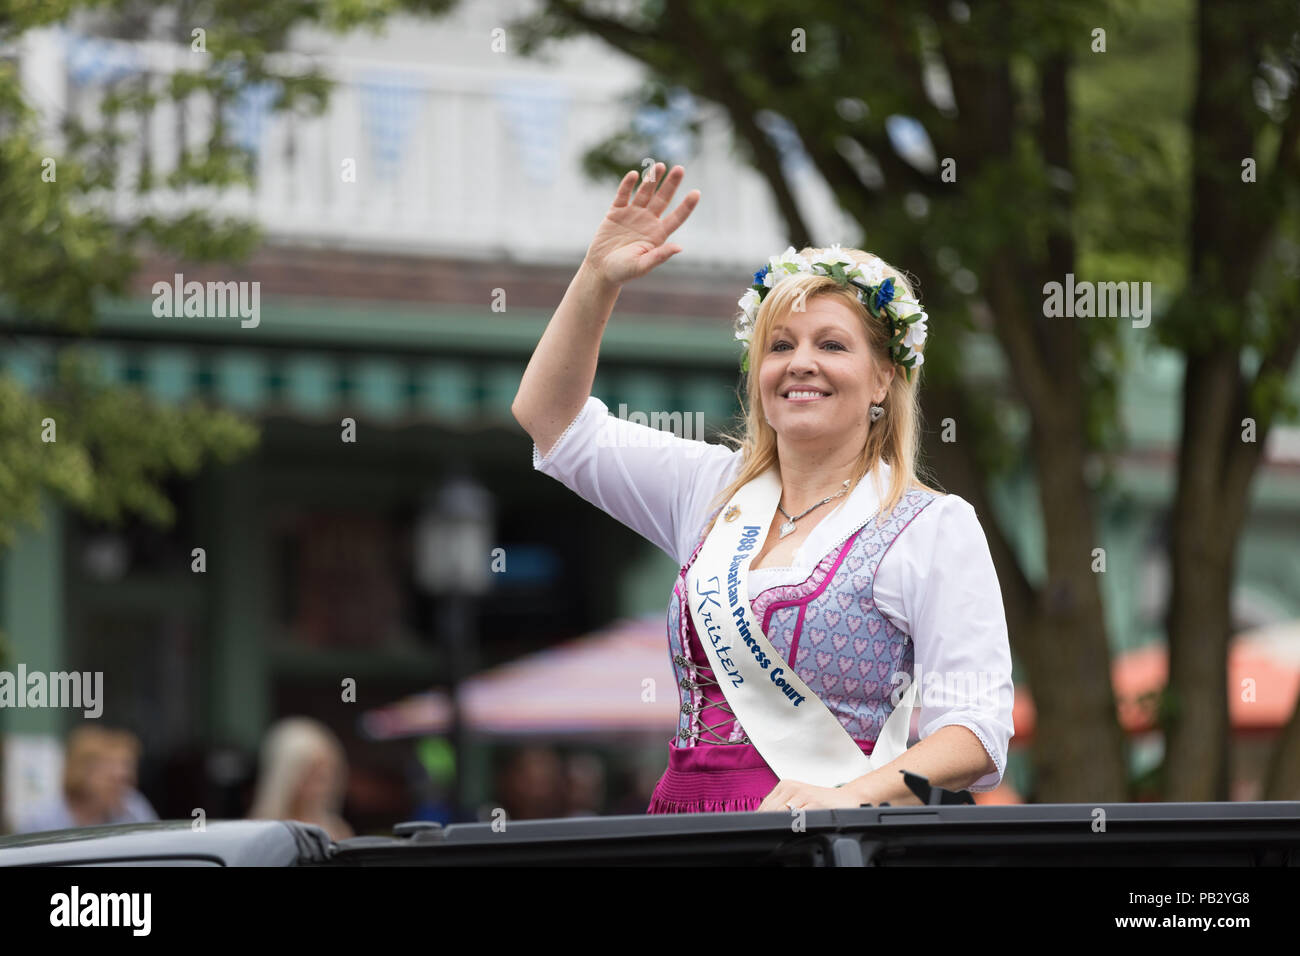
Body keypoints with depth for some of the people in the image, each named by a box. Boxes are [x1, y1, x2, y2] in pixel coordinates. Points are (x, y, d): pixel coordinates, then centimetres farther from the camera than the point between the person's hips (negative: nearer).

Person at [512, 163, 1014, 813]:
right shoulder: (714, 490, 18)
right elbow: (551, 417, 26)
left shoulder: (935, 528, 1)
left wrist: (848, 796, -23)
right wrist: (598, 280, 12)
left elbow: (976, 728, -7)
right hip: (687, 832, 5)